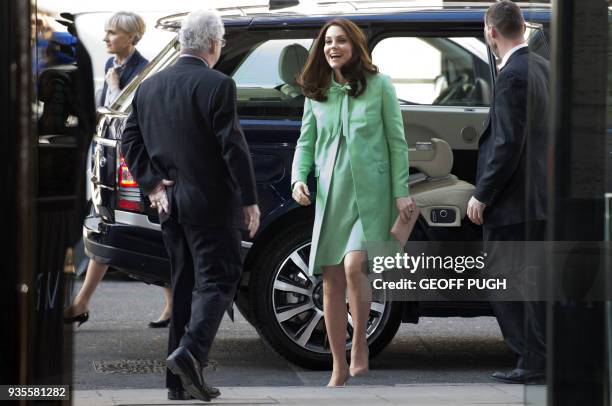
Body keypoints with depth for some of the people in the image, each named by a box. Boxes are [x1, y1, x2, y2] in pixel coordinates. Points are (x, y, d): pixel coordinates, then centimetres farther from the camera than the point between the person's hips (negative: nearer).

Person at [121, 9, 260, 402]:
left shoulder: (150, 86, 9)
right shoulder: (217, 86, -12)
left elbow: (131, 142, 9)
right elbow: (233, 146, -14)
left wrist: (152, 184, 6)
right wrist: (249, 200, -9)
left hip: (171, 202, 7)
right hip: (210, 202, -7)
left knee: (185, 283, 13)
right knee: (218, 280, -1)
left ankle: (181, 381, 12)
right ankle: (190, 352, -21)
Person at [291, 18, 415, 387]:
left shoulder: (379, 86, -1)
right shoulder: (316, 93, 8)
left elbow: (397, 141, 0)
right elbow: (306, 141, 13)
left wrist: (401, 191, -5)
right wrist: (299, 177, -4)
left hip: (370, 193, -4)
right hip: (330, 193, 4)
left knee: (354, 264, -24)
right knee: (332, 283, 4)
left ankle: (361, 344, -4)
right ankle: (339, 368, 13)